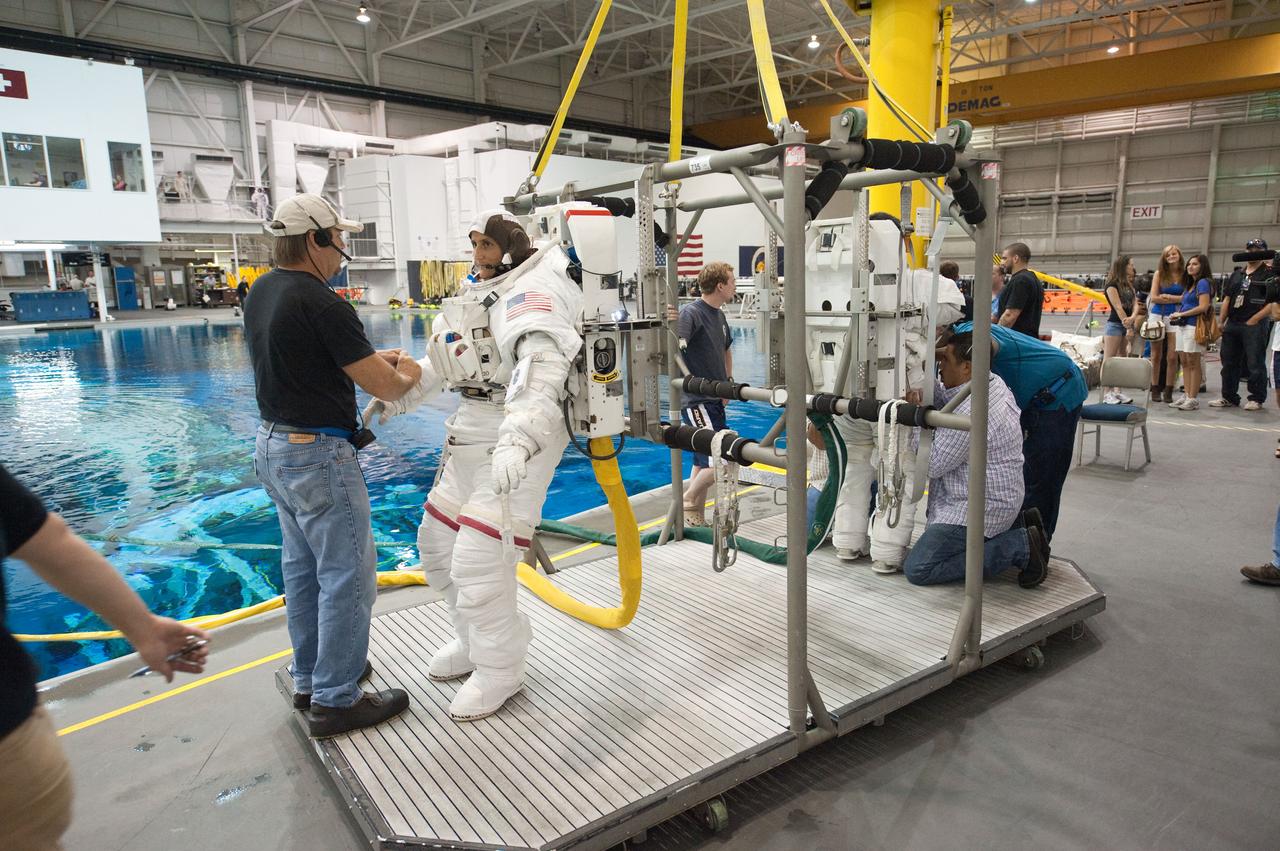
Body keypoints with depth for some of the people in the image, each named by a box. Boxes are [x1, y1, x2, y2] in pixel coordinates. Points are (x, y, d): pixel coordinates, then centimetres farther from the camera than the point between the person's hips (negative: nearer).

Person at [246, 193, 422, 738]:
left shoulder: (263, 292, 7)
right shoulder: (322, 306, -21)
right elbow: (385, 387, -18)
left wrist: (371, 358, 10)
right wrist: (408, 375, 4)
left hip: (274, 447, 10)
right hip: (318, 456, -10)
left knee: (303, 569, 19)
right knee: (347, 578, 1)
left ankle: (310, 679, 33)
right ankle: (335, 701, 11)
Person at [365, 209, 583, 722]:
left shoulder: (530, 293, -15)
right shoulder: (478, 293, 16)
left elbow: (541, 362, -34)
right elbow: (443, 360, 28)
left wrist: (519, 438, -48)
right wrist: (394, 397, 30)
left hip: (520, 443, -10)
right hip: (471, 437, 10)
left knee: (480, 563, -10)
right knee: (437, 543, 17)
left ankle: (499, 670, 13)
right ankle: (474, 640, 37)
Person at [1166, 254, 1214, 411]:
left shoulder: (1203, 282, -6)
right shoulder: (1189, 284, 20)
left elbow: (1203, 307, -15)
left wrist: (1182, 314, -9)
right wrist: (1177, 315, 5)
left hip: (1194, 326, -9)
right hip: (1182, 326, 9)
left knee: (1193, 363, -6)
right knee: (1184, 362, 8)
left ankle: (1193, 399, -4)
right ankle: (1186, 395, 12)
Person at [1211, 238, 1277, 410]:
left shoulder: (1269, 274, -2)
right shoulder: (1237, 274, 17)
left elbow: (1274, 303, -10)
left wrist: (1254, 319, -16)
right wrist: (1221, 322, 8)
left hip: (1255, 325, -6)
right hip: (1232, 324, 6)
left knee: (1255, 364, -2)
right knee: (1229, 362, 10)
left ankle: (1256, 399, 7)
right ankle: (1229, 397, 18)